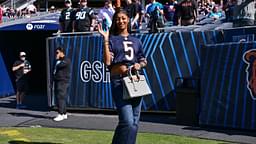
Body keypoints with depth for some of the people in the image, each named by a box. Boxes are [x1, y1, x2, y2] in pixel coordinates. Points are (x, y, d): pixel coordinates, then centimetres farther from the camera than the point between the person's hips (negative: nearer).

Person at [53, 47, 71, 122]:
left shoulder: (66, 60, -8)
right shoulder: (58, 60, 20)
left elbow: (59, 65, -23)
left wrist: (57, 60, -5)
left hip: (63, 82, -9)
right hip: (57, 81, 9)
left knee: (61, 98, -14)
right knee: (59, 98, 9)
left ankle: (60, 115, -16)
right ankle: (64, 114, 15)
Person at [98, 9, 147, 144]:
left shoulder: (136, 41, 18)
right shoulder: (112, 39, 6)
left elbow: (143, 61, 24)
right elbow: (107, 61, -7)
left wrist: (139, 65, 1)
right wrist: (106, 39, -10)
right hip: (119, 81, -5)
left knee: (135, 122, 6)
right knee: (128, 121, -17)